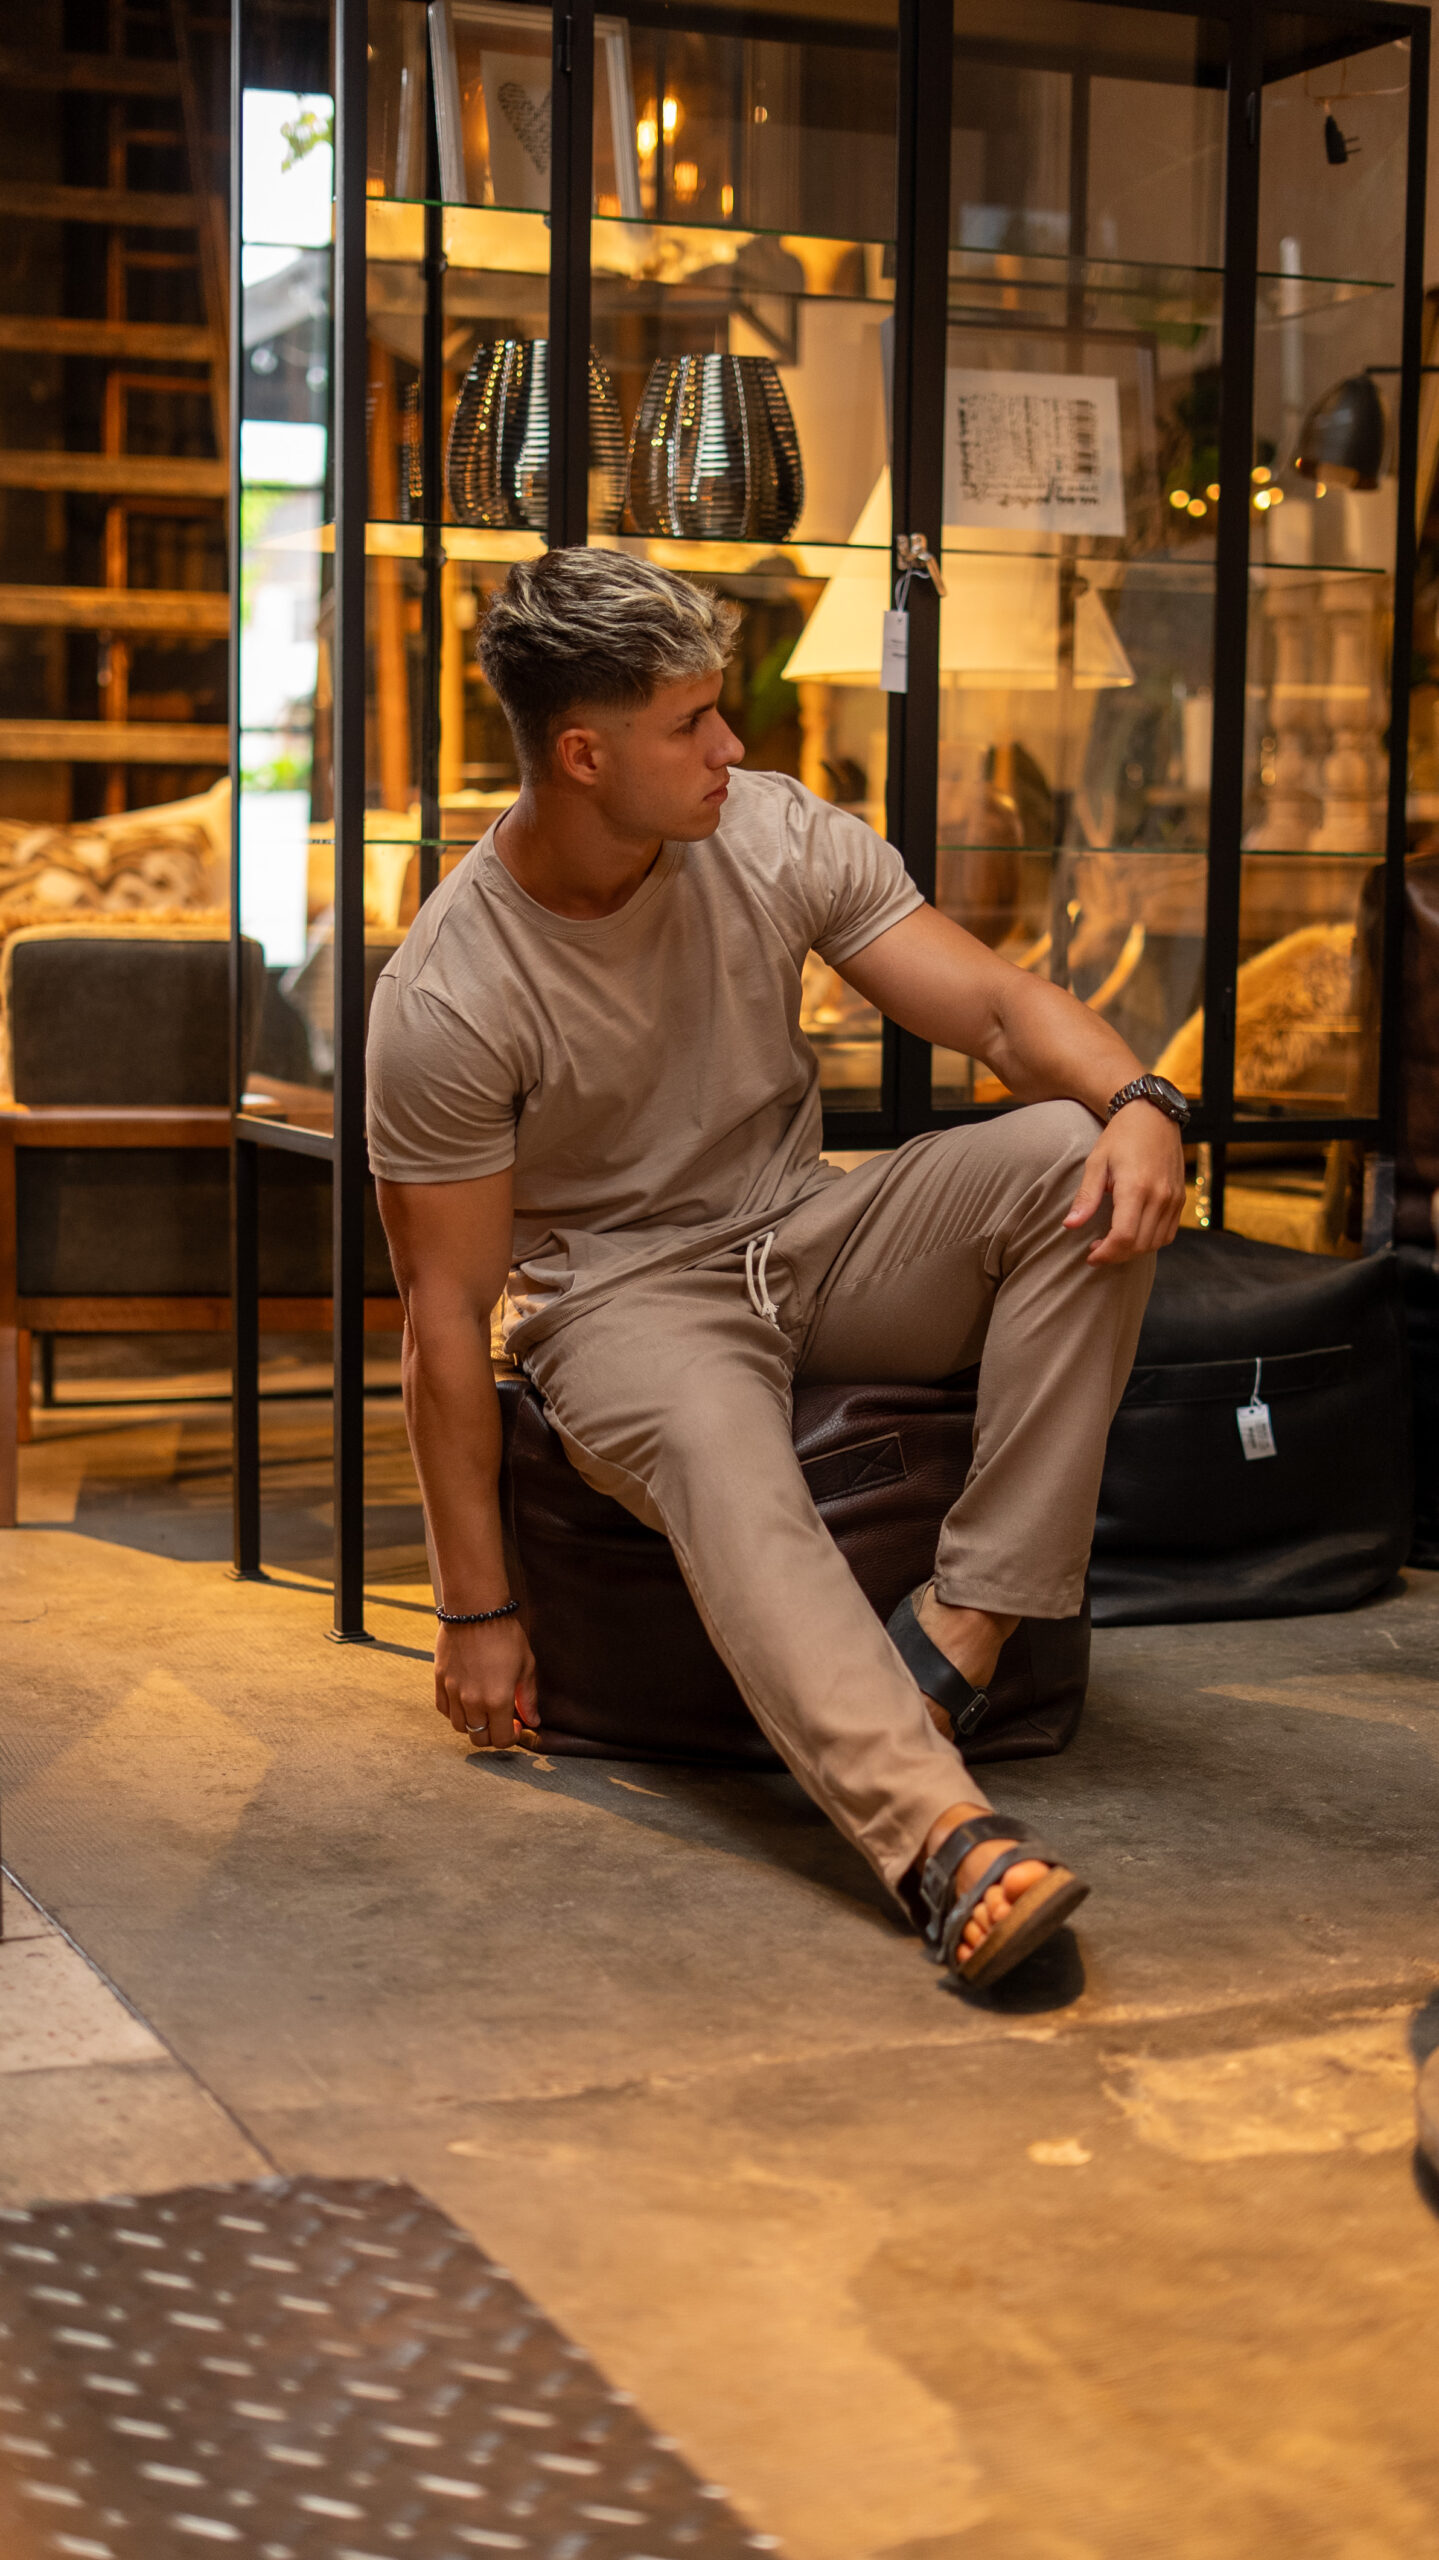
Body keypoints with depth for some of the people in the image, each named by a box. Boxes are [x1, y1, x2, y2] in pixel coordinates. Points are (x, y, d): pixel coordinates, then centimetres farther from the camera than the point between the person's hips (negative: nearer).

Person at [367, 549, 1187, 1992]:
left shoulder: (776, 837, -5)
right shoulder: (448, 997, -17)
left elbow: (993, 1005, -8)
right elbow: (446, 1318, -14)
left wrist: (1137, 1100, -32)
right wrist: (478, 1611, -14)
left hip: (807, 1245, 5)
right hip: (618, 1295, -5)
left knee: (1075, 1157, -22)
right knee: (720, 1454, -40)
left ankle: (958, 1632, -26)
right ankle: (943, 1840, -56)